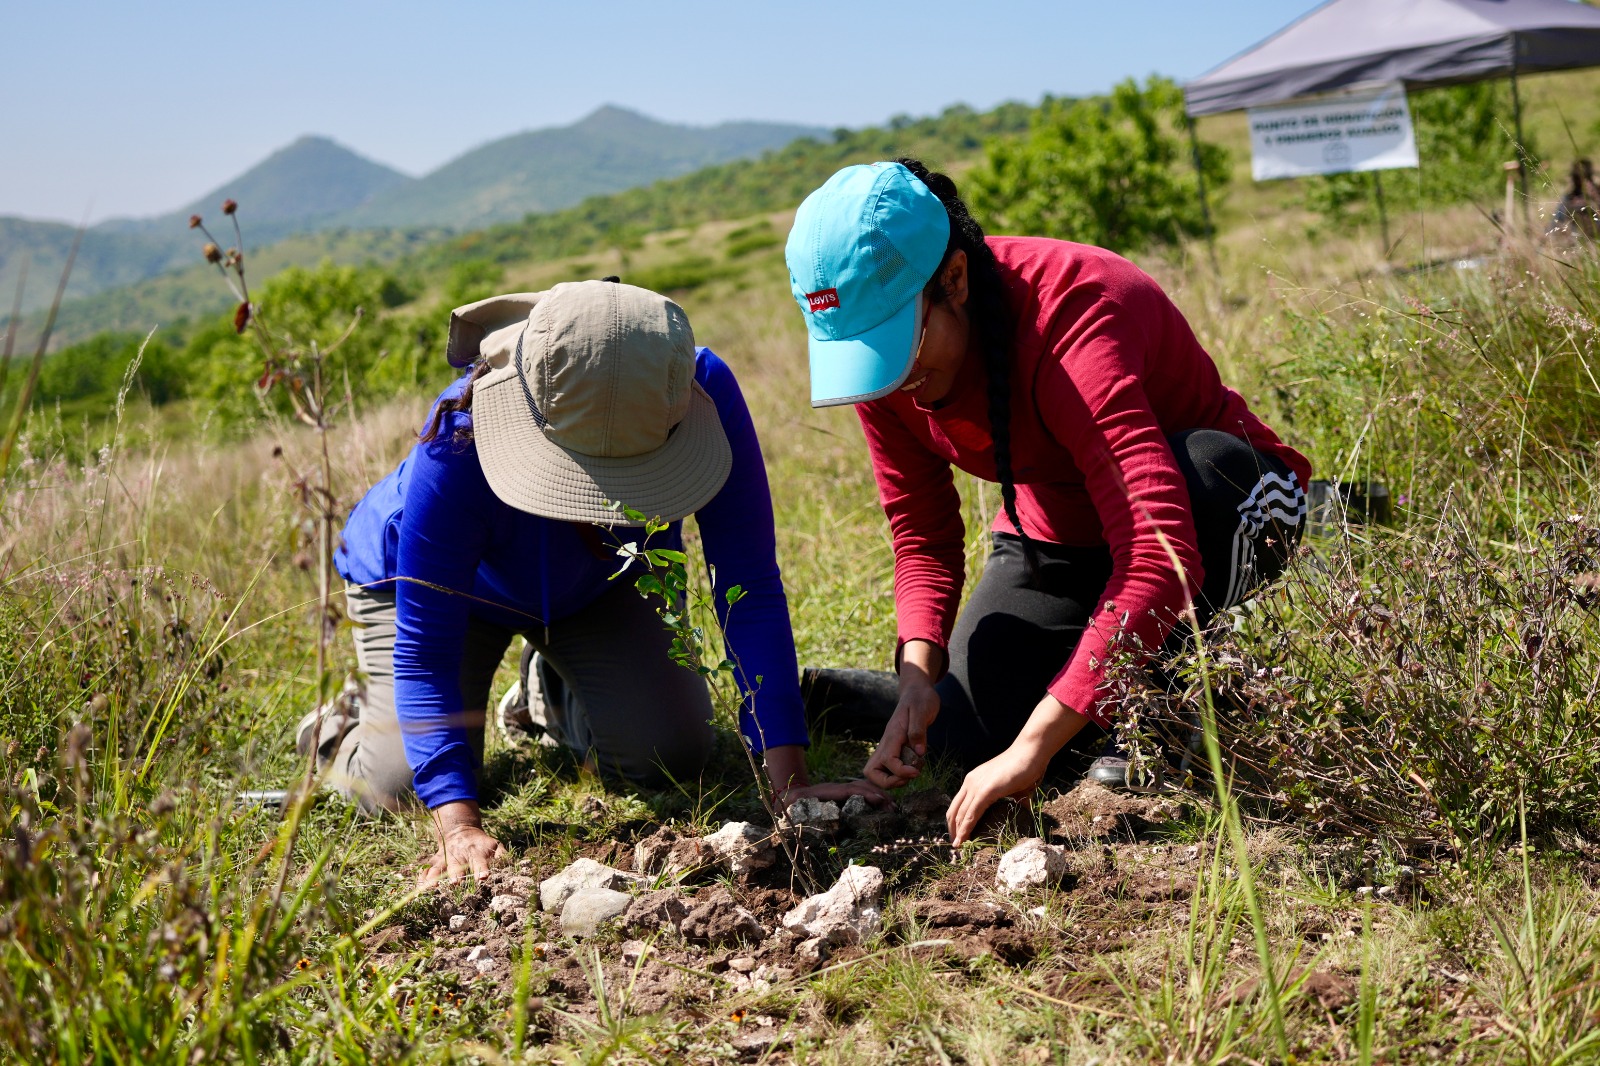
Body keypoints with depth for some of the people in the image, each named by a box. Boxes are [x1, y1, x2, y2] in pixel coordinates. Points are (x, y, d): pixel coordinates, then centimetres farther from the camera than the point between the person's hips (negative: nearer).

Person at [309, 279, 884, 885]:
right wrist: (458, 823, -47)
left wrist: (788, 779, -38)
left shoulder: (705, 389, -37)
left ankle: (555, 696, 24)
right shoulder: (458, 446, -43)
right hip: (431, 580, -2)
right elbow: (423, 650, -36)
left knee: (672, 756, -9)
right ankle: (342, 727, 23)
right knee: (407, 786, -14)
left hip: (600, 584, 3)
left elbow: (749, 589, -33)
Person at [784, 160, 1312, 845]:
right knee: (968, 736, -15)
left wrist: (1035, 743, -48)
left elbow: (1162, 555, -47)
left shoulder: (1070, 319, -37)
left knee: (1202, 466, -40)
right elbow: (922, 536, -8)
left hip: (1226, 509, -4)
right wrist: (919, 675, -26)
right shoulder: (875, 347, -16)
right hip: (1058, 536, 5)